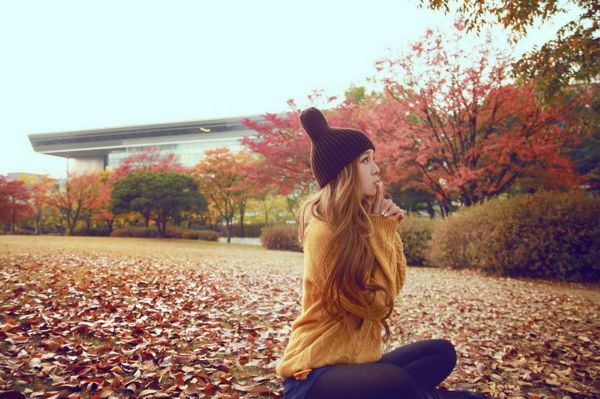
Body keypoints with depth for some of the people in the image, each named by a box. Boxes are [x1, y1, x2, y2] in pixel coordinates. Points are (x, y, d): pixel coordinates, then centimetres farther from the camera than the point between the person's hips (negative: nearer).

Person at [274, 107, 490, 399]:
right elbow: (377, 303, -20)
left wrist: (388, 227, -5)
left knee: (442, 352, 6)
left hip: (354, 360, 8)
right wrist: (380, 227, -15)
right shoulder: (326, 231, -21)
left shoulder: (359, 223, 6)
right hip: (315, 373, -8)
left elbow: (393, 288, 6)